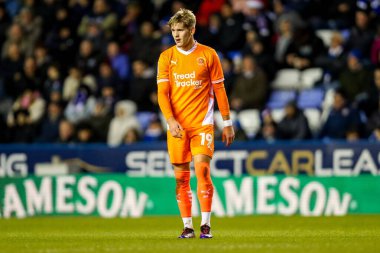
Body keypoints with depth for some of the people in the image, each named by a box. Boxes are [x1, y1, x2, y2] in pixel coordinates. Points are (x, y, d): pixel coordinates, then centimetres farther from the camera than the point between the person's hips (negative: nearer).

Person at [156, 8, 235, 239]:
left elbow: (219, 90, 6)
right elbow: (162, 92, 0)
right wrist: (170, 120, -15)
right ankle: (187, 226, 9)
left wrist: (227, 123, 4)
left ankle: (206, 224, -8)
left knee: (202, 169, -15)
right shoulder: (166, 57, 5)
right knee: (181, 177, 2)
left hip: (202, 124, -2)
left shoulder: (208, 54, 2)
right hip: (177, 125, 2)